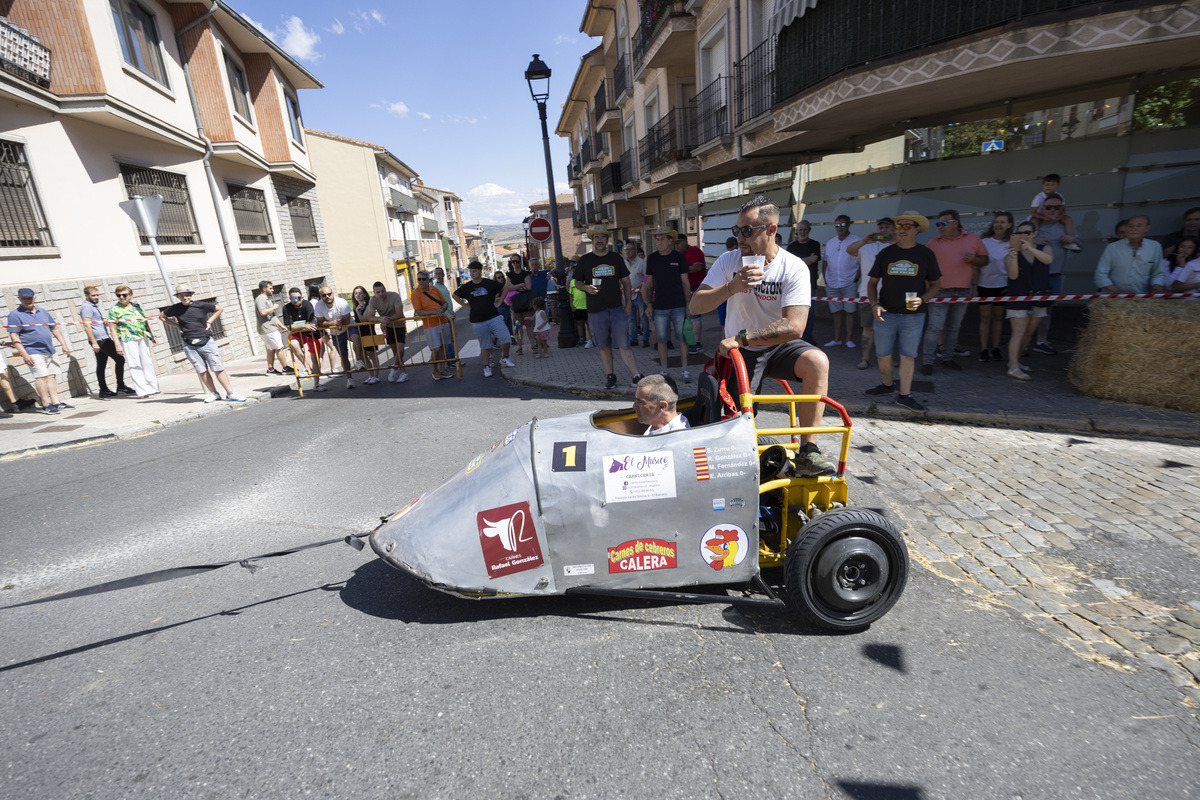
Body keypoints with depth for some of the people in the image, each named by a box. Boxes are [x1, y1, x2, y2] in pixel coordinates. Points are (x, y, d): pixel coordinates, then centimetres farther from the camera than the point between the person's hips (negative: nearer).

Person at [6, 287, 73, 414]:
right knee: (42, 376, -13)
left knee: (52, 375, 6)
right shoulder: (15, 314, -4)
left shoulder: (42, 311, 12)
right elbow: (14, 336, -9)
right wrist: (24, 354, -17)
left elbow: (55, 328, 18)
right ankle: (46, 405, -9)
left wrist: (64, 345, 9)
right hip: (33, 352, -6)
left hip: (50, 351, 6)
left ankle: (55, 402, 10)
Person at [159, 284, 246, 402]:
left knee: (218, 368, -5)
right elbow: (161, 317, 21)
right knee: (202, 371, 1)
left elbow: (218, 309, 14)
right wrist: (177, 325, 8)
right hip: (189, 345, 2)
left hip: (206, 341, -2)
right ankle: (213, 393, 10)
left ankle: (230, 393, -3)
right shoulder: (175, 309, 5)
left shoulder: (201, 305, -1)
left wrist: (209, 322, 5)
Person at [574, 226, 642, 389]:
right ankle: (610, 375, 18)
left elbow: (625, 281, 12)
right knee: (604, 345, 7)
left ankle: (637, 376, -4)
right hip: (596, 310, 0)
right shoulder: (585, 260, 7)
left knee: (624, 344, -5)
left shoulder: (615, 258, 10)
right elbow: (577, 282, 11)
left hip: (617, 308, 0)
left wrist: (628, 304, 5)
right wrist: (586, 288, -12)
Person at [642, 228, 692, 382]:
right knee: (661, 339, 4)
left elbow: (685, 282, 4)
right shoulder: (652, 258, 5)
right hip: (659, 306, 1)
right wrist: (648, 304, 3)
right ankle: (664, 371, 14)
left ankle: (685, 369, 11)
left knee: (681, 338, 1)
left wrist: (688, 305, 0)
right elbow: (648, 284, 11)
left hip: (678, 305, -1)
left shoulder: (679, 257, 1)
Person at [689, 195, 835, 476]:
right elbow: (696, 306, -11)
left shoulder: (794, 268, -12)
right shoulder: (729, 261, -4)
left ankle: (807, 450, -21)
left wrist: (742, 338, -28)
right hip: (740, 351, 1)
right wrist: (731, 287, -27)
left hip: (779, 347, 0)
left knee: (818, 362, -29)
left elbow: (795, 326, -23)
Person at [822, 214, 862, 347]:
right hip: (832, 285, 4)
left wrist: (856, 277, -9)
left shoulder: (857, 240, 0)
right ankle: (837, 339, 14)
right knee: (836, 311, 8)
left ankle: (849, 339, 6)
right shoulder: (830, 243, 14)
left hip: (849, 284, -4)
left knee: (849, 311, -1)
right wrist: (825, 281, 8)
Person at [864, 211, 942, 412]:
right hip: (885, 314, 1)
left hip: (913, 315, -1)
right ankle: (886, 385, 29)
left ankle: (904, 395, 13)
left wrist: (922, 300, -11)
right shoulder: (885, 253, 6)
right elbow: (872, 283, 10)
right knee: (883, 354, 6)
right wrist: (874, 304, -7)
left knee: (908, 355, 4)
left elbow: (935, 285, 9)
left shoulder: (926, 254, 4)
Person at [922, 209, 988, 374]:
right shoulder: (933, 243, 4)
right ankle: (927, 362, -6)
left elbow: (985, 259, 11)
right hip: (940, 291, -2)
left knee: (954, 328, 9)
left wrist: (973, 259, -11)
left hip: (963, 291, 3)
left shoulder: (973, 239, 7)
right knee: (935, 327, -9)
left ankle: (947, 358, 20)